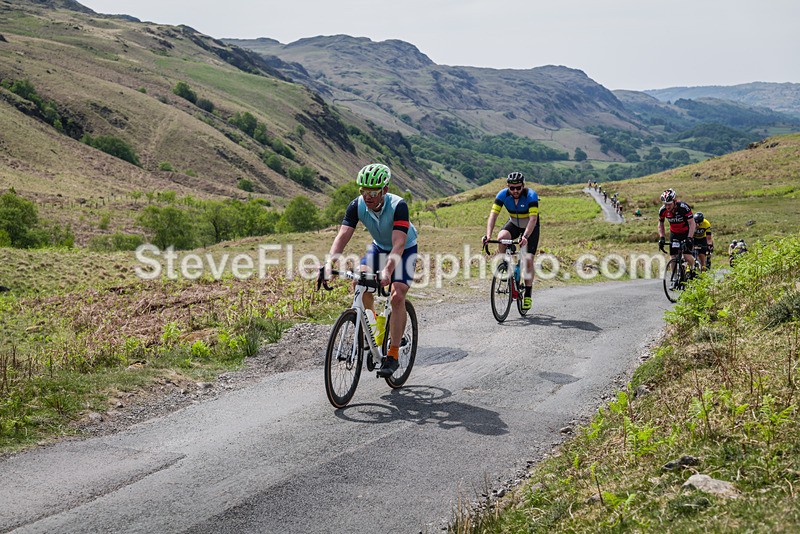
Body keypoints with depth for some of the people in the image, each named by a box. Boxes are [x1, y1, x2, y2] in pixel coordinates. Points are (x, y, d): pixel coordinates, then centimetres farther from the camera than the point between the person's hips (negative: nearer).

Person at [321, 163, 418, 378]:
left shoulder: (398, 206, -35)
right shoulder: (357, 206, -23)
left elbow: (398, 244, -44)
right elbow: (343, 236, -31)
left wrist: (387, 271, -60)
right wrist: (329, 263, -47)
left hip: (405, 249, -4)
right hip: (379, 246, 4)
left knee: (397, 296, -20)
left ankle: (393, 356, -13)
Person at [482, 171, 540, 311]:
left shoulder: (531, 195, -30)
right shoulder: (503, 195, -22)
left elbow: (533, 219, -39)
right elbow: (493, 215, -29)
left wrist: (525, 237, -54)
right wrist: (488, 235, -45)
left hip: (530, 227, -2)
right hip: (513, 224, 2)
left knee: (528, 260, -15)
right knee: (501, 237, -32)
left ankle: (527, 295, -3)